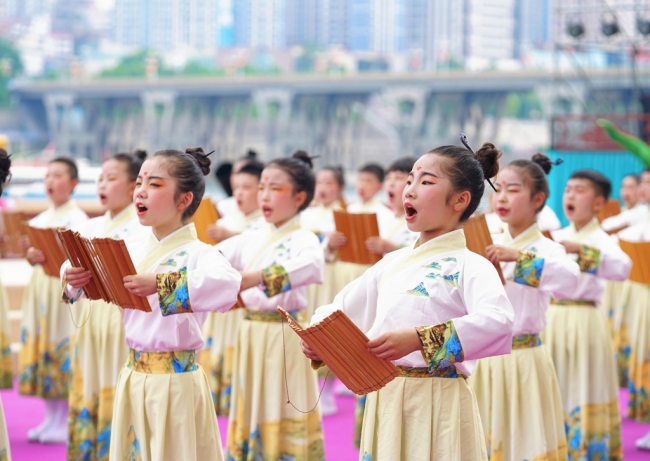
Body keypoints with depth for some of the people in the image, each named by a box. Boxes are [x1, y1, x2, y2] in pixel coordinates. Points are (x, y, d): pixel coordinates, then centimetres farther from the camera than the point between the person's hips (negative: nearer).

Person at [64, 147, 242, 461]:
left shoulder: (197, 253, -15)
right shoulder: (132, 251, 4)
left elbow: (227, 286, -35)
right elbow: (101, 285, 15)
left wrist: (161, 284, -38)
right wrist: (75, 281, -8)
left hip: (177, 380, -6)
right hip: (133, 377, 6)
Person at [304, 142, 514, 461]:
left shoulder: (468, 265, -7)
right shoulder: (391, 264, 13)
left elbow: (498, 324, -26)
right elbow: (338, 311, 20)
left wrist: (420, 339, -32)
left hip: (439, 408, -6)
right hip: (384, 405, 6)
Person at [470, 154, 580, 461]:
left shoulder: (545, 249, -9)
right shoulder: (487, 245, 6)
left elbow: (569, 281, -30)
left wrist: (520, 257, -35)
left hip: (522, 361, -5)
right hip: (482, 358, 5)